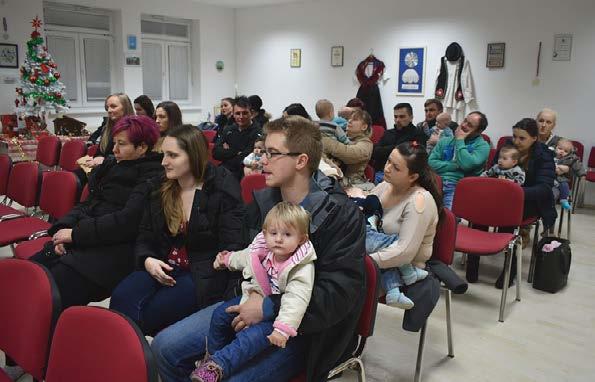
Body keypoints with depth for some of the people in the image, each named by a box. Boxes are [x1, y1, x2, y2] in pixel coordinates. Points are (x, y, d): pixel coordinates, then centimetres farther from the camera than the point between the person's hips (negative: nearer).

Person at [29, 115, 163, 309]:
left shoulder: (152, 176, -8)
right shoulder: (112, 166, 18)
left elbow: (128, 220, -17)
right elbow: (88, 204, 18)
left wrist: (76, 233, -12)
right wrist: (64, 228, -1)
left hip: (113, 250, -8)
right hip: (82, 242, 8)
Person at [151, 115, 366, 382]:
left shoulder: (342, 215, -14)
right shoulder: (262, 200, 5)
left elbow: (340, 292, -19)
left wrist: (269, 307, -20)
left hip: (298, 323, -5)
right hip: (251, 301, 6)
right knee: (164, 346, -3)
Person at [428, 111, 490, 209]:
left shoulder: (482, 146, 4)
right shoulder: (445, 141, 16)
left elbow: (466, 164, -14)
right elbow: (431, 163, 5)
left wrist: (459, 140, -2)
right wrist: (455, 165, -6)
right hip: (438, 182, 4)